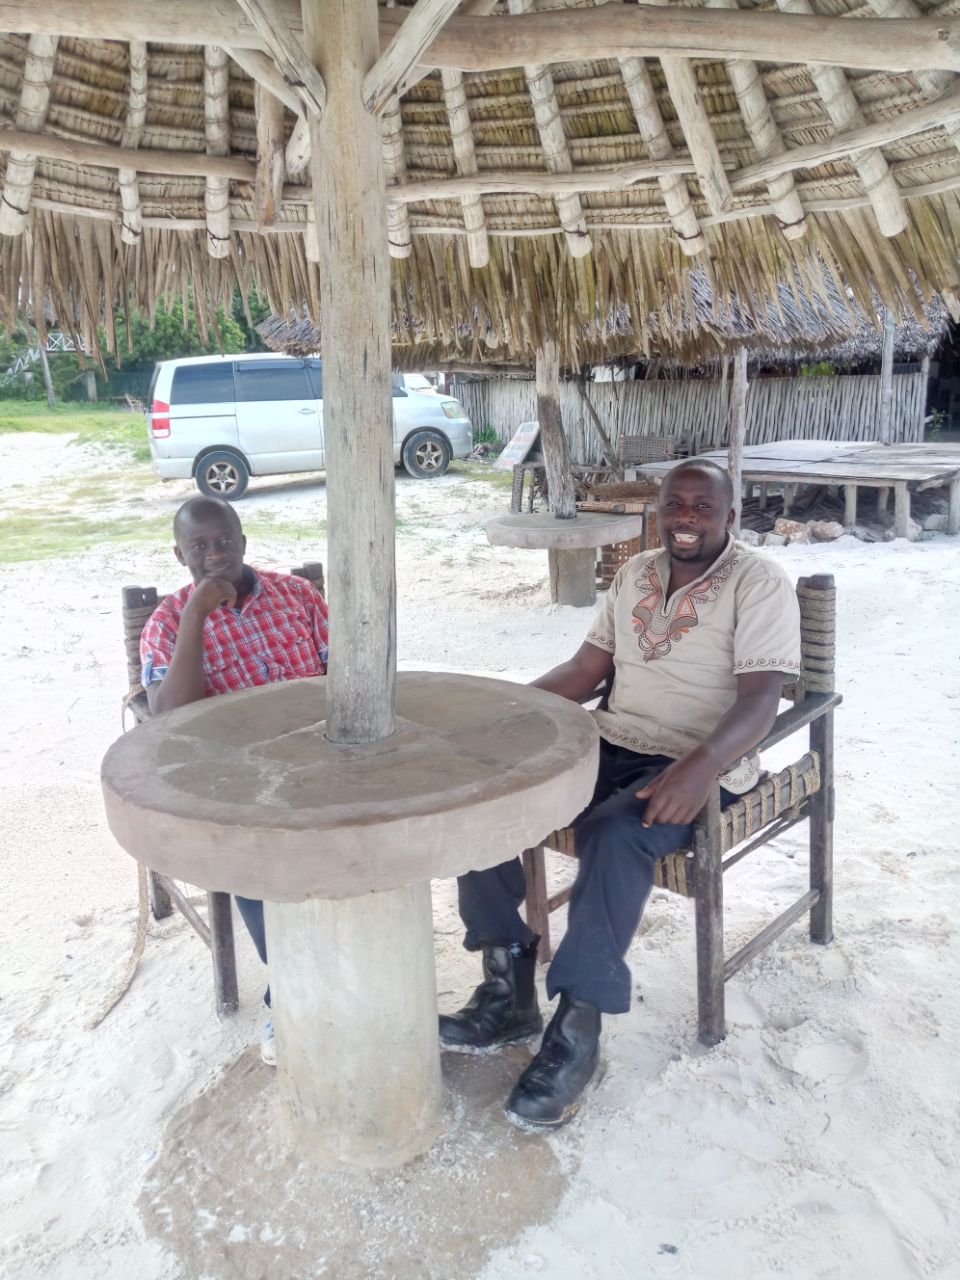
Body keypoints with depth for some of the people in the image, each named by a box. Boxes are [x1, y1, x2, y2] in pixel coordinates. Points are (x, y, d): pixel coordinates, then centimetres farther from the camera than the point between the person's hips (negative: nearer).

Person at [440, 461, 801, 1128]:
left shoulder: (760, 584, -6)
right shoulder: (636, 573, 14)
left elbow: (760, 698, -18)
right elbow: (586, 668, 13)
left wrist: (703, 766, -37)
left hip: (697, 763, -6)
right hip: (613, 744, 7)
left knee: (616, 833, -37)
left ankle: (578, 1033, -23)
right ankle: (510, 994, -9)